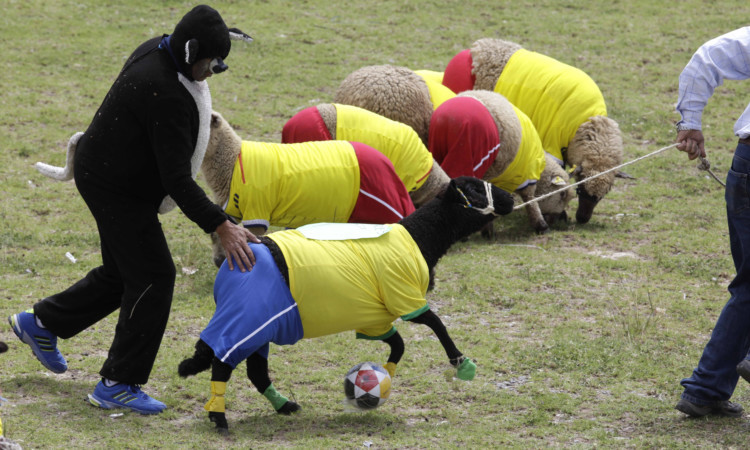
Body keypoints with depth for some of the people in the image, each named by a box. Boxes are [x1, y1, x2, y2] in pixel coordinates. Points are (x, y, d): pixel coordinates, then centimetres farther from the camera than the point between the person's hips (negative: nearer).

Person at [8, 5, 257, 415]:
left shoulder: (156, 51, -2)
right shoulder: (167, 96, -33)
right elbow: (176, 178, -33)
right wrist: (220, 227, -33)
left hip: (110, 177, 10)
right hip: (117, 190, -10)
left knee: (123, 273, 21)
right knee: (153, 278, -6)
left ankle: (42, 323, 37)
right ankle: (119, 385, 2)